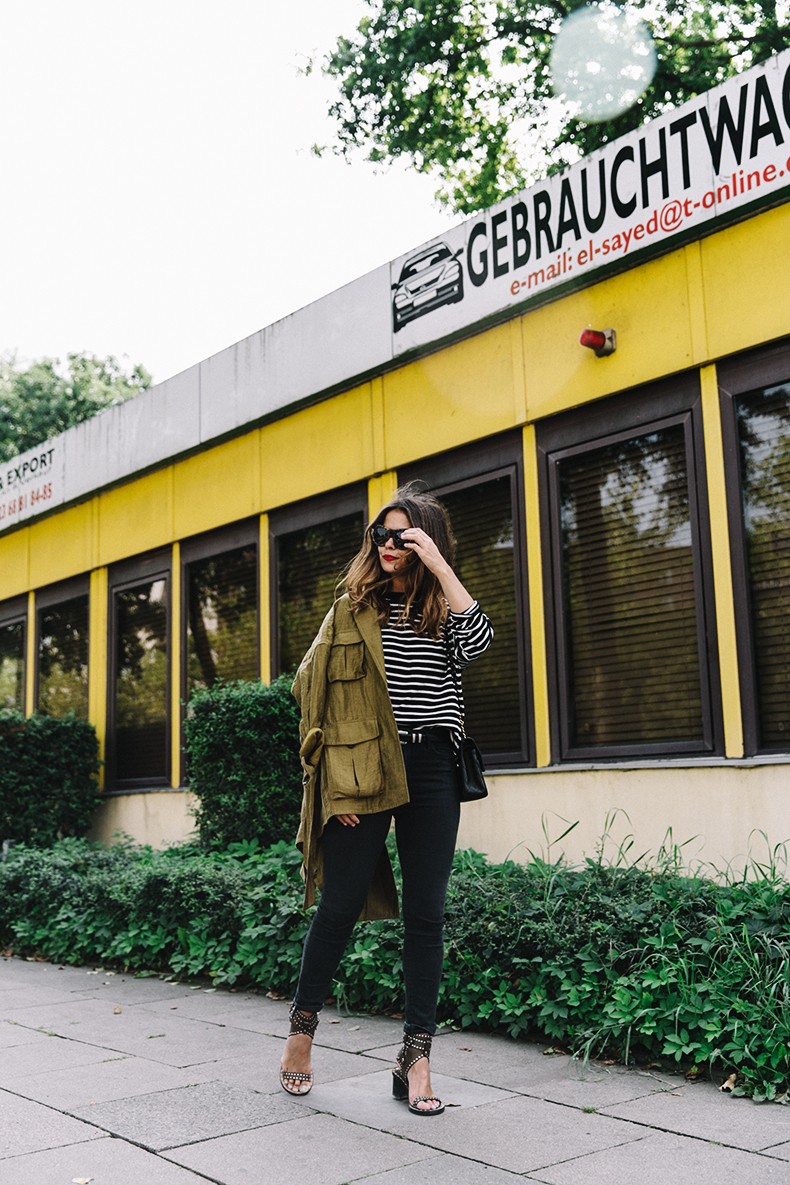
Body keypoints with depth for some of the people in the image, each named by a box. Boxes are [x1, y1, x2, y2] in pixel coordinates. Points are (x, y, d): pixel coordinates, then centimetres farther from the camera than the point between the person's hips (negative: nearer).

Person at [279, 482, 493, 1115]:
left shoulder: (442, 611, 10)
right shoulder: (351, 611, 8)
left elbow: (479, 641, -14)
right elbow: (314, 690, 4)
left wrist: (437, 562, -12)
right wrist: (334, 775, -5)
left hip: (431, 772, 1)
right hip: (361, 772, -1)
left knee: (426, 914, 2)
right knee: (341, 904, 2)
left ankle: (416, 1057, 10)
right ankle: (302, 1028, 23)